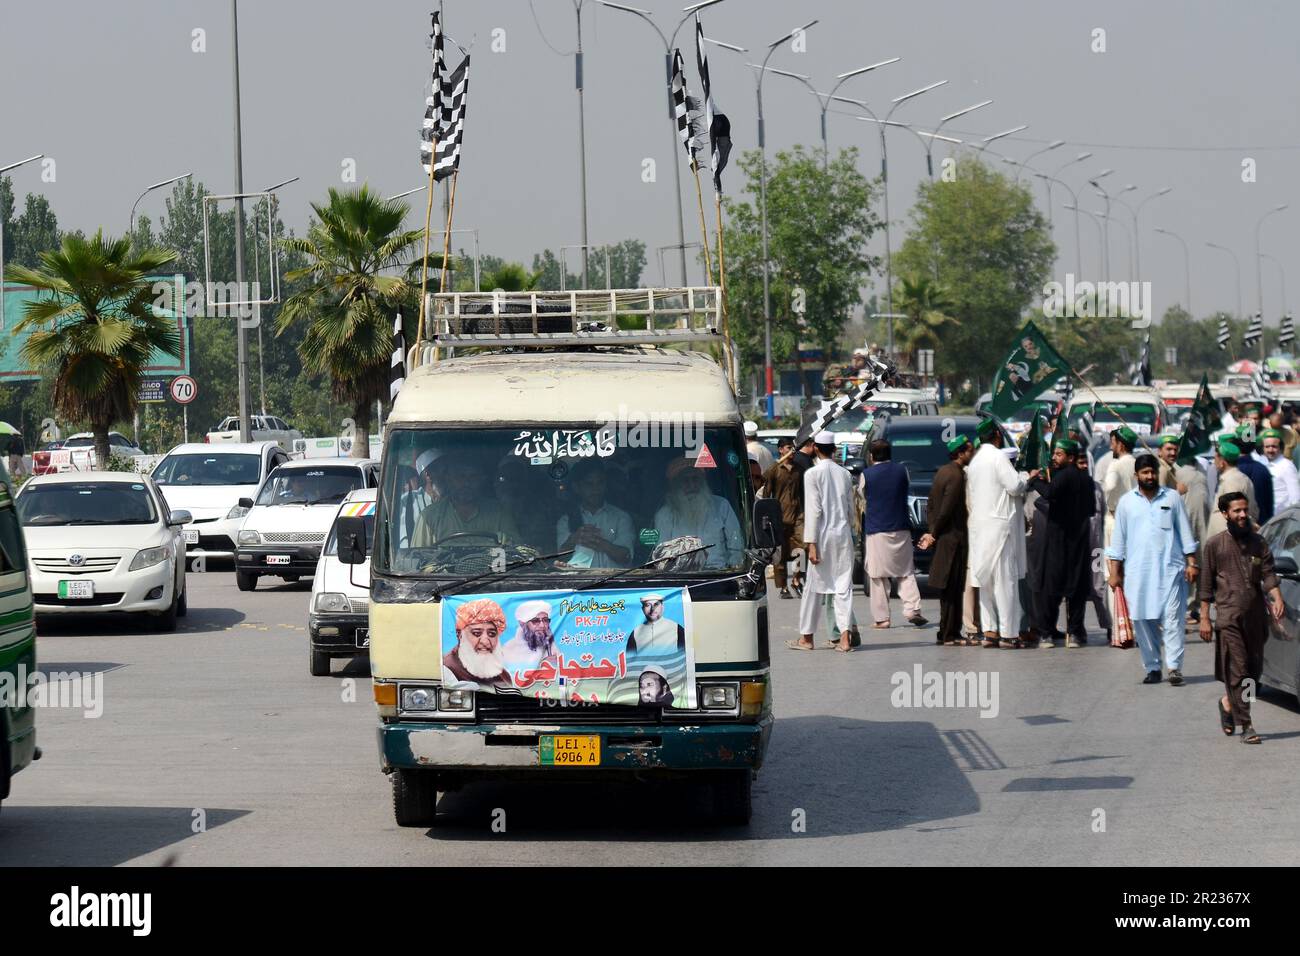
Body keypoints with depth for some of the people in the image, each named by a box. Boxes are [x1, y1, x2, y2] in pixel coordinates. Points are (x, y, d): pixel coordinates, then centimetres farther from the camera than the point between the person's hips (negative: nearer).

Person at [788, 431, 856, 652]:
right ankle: (845, 636, -6)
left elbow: (813, 510, -12)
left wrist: (811, 543, -13)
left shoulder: (813, 474, -7)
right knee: (844, 586, 2)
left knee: (814, 587, 6)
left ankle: (806, 638, 13)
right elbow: (851, 509, 11)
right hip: (844, 534, 4)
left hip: (823, 535, -4)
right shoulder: (844, 473, 7)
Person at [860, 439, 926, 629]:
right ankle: (912, 608, -7)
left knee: (879, 577, 1)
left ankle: (881, 617, 0)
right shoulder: (901, 471, 2)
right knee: (906, 572, 10)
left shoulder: (866, 475, -6)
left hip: (876, 530, -3)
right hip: (901, 528, 3)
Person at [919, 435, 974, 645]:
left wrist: (933, 532, 9)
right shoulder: (957, 476, -17)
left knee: (948, 589, 14)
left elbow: (931, 506, 15)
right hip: (954, 537, -9)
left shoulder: (942, 472, 13)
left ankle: (947, 633, 18)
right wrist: (934, 534, -7)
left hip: (944, 539, 9)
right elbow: (947, 510, -19)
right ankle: (949, 634, -4)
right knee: (952, 588, -6)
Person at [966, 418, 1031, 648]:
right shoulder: (997, 457, -11)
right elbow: (1014, 486, -17)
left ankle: (989, 631, 7)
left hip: (978, 525, 8)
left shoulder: (975, 461, 14)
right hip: (999, 524, -8)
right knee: (1005, 580, -6)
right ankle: (1008, 633, -7)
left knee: (986, 581, 9)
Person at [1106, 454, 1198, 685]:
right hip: (1137, 571, 2)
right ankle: (1152, 668, 9)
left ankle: (1174, 667, -12)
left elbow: (1185, 533, 10)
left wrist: (1191, 563, 3)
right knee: (1142, 621, 1)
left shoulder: (1172, 498, 7)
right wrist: (1115, 572, 6)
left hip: (1169, 569, -2)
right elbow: (1118, 539, 11)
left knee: (1172, 619, -9)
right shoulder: (1127, 502, 10)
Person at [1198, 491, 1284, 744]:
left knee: (1254, 669, 9)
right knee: (1237, 671, -9)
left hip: (1256, 616, 4)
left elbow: (1268, 575, 3)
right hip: (1228, 616, -4)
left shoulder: (1258, 544, 11)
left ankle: (1228, 702, 36)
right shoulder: (1215, 545, 3)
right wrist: (1204, 617, -1)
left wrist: (1276, 598, -16)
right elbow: (1207, 584, 3)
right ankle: (1246, 726, -9)